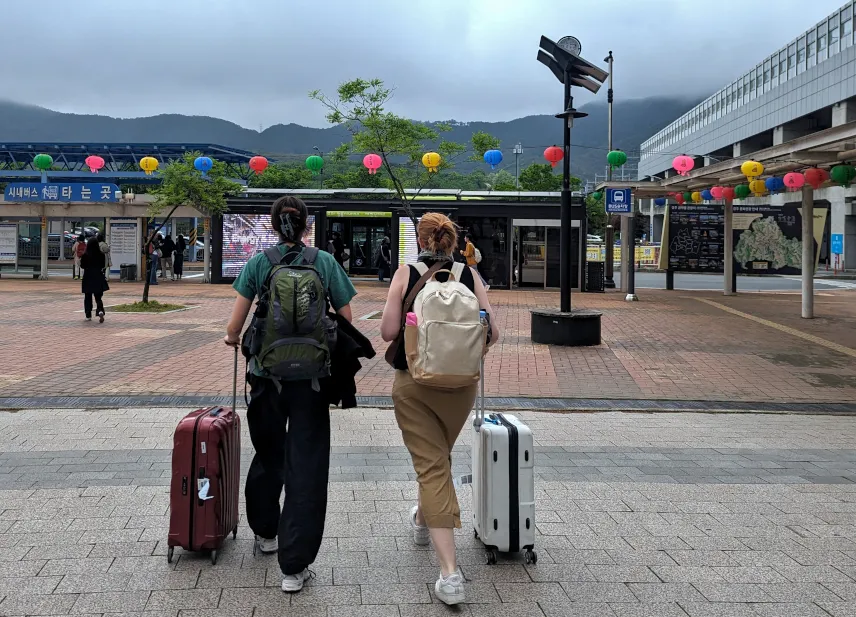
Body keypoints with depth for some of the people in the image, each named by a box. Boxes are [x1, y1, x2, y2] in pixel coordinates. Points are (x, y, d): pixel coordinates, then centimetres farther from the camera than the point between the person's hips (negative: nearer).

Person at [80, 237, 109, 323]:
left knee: (88, 298, 12)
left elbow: (82, 266, -3)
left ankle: (88, 316, 14)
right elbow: (103, 266, 3)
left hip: (88, 278, -1)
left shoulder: (85, 255, -10)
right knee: (98, 297, 6)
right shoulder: (101, 255, -6)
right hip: (98, 277, 1)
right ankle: (100, 311, -20)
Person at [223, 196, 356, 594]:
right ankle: (294, 565, 0)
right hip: (311, 377, -2)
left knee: (268, 454, 21)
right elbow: (346, 321, 0)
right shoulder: (325, 262, -1)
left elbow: (234, 327, -3)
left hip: (266, 372, 2)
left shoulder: (258, 263, 0)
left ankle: (265, 531, 42)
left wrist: (232, 339, 20)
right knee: (305, 465, 1)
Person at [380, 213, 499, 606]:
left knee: (430, 465, 1)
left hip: (413, 383, -2)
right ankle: (423, 520, 52)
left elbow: (388, 331, -10)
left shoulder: (406, 274, -5)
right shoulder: (470, 276, -1)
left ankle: (450, 573, -7)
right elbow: (491, 333, -5)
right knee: (440, 455, 26)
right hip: (460, 383, 2)